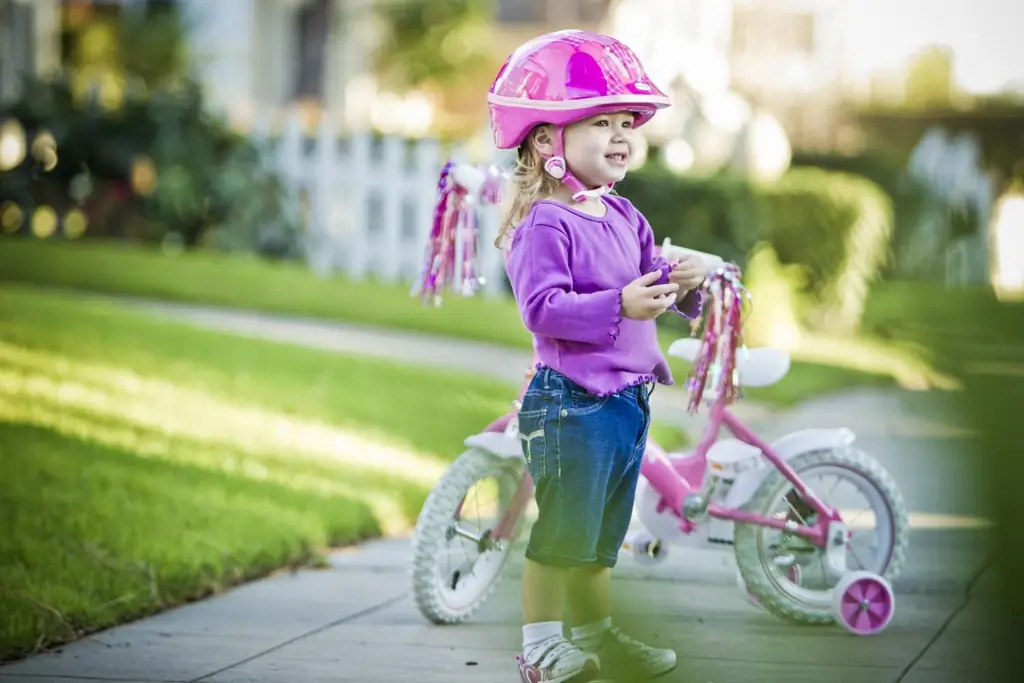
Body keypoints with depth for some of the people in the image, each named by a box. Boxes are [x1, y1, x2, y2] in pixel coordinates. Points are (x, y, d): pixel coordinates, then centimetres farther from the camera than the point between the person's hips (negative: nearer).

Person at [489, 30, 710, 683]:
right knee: (561, 531, -2)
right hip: (570, 402, -8)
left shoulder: (624, 217, 11)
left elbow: (648, 281, 19)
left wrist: (680, 283, -3)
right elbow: (542, 307, -25)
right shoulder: (544, 225, -15)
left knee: (602, 536, 19)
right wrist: (620, 305, -31)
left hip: (628, 398, 8)